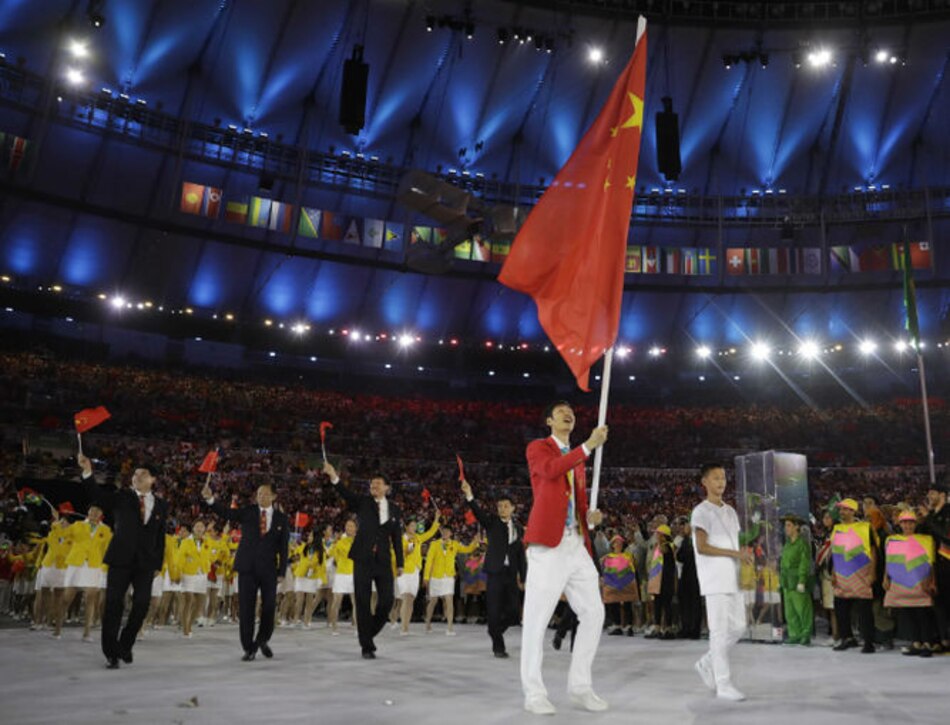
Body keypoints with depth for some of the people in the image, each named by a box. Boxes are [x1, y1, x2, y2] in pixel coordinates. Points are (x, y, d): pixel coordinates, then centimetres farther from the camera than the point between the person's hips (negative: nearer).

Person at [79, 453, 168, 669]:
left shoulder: (160, 506, 10)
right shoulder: (121, 496, 4)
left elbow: (160, 536, 11)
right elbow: (97, 497, -12)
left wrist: (158, 563, 6)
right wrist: (87, 473, -26)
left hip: (145, 562, 2)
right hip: (121, 558, -2)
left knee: (141, 605, 1)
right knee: (114, 604, -1)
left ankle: (125, 645, 22)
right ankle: (111, 653, 10)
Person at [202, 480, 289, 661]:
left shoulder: (281, 519, 3)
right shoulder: (247, 512, 3)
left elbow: (284, 547, 2)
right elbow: (227, 512, -13)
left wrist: (282, 571, -3)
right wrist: (210, 499, -30)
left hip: (269, 569, 0)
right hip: (247, 567, 0)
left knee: (269, 607, 2)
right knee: (246, 608, 0)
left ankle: (262, 641, 27)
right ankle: (249, 648, 11)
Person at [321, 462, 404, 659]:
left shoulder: (394, 509, 10)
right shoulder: (362, 502, 4)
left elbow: (397, 538, 12)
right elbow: (346, 493, -15)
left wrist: (400, 563, 9)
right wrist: (334, 477, -33)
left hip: (383, 561, 2)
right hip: (363, 559, -2)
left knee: (387, 601, -3)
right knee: (363, 604, 0)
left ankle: (368, 633, 24)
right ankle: (367, 646, 11)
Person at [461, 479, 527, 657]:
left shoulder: (518, 528, 11)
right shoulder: (492, 522, 2)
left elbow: (521, 554, 13)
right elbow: (478, 512, -17)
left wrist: (523, 577, 9)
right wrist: (469, 496, -35)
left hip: (511, 574, 3)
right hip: (495, 572, -3)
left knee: (514, 613, 1)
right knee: (495, 612, -2)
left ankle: (495, 630, 29)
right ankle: (498, 646, 13)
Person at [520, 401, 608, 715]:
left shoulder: (577, 458, 25)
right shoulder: (537, 447, 4)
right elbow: (551, 469, -19)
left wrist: (590, 516, 5)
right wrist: (588, 446, -22)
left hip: (577, 545, 7)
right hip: (548, 543, -7)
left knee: (594, 612, 3)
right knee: (537, 618, -3)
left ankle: (579, 685, 16)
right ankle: (534, 693, 6)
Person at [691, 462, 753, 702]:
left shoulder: (730, 511, 17)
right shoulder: (701, 512, -7)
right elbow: (702, 547, -15)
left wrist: (744, 554, 0)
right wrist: (735, 553, -18)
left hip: (732, 578, 8)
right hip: (715, 580, -8)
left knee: (738, 626, 8)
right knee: (720, 631, -6)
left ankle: (707, 663, 25)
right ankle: (724, 685, 0)